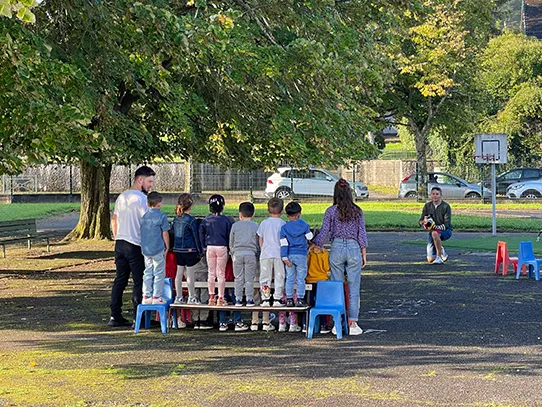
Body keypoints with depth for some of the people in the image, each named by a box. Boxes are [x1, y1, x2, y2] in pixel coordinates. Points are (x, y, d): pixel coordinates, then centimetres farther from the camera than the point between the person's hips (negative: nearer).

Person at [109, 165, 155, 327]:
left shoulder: (121, 197, 14)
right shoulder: (141, 198, -12)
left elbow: (114, 220, 20)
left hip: (120, 244, 8)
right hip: (136, 246, -8)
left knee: (120, 280, 12)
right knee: (139, 282, -2)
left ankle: (115, 316, 13)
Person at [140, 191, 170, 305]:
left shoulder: (144, 216, 6)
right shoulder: (161, 216, -9)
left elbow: (141, 232, 13)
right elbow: (165, 233, -8)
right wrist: (167, 248, 3)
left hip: (145, 249, 5)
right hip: (158, 249, -5)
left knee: (148, 273, 13)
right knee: (159, 273, 3)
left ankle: (146, 296, 14)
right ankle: (157, 297, 3)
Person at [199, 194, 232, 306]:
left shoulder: (206, 219, 1)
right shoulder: (225, 220, -7)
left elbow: (201, 233, 5)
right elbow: (229, 235, -3)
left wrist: (204, 246, 13)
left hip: (210, 247, 2)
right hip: (222, 247, -2)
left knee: (211, 273, 10)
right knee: (221, 273, 2)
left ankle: (211, 297, 11)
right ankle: (220, 298, 2)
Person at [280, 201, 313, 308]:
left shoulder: (284, 228, 1)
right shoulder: (304, 225, -2)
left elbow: (284, 244, -3)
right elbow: (309, 238, 3)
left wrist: (285, 258, -4)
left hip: (290, 255, 1)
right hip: (301, 255, -1)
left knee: (290, 278, 7)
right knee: (300, 279, 3)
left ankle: (289, 299, 7)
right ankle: (300, 299, 1)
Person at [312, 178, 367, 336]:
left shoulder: (331, 211, -2)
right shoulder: (357, 211, 1)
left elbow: (324, 233, -2)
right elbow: (362, 234, 3)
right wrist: (364, 255, 10)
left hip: (336, 248, 0)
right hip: (354, 248, 0)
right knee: (353, 289, 4)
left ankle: (337, 323, 8)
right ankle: (352, 324, 2)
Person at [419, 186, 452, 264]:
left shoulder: (446, 206, -11)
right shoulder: (427, 206, 2)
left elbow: (446, 224, -17)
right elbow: (420, 222, 1)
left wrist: (435, 227, -32)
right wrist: (424, 221, -23)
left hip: (445, 231, -4)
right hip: (432, 232, 4)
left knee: (435, 233, -42)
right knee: (430, 260, -3)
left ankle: (439, 257, -28)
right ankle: (442, 252, 32)